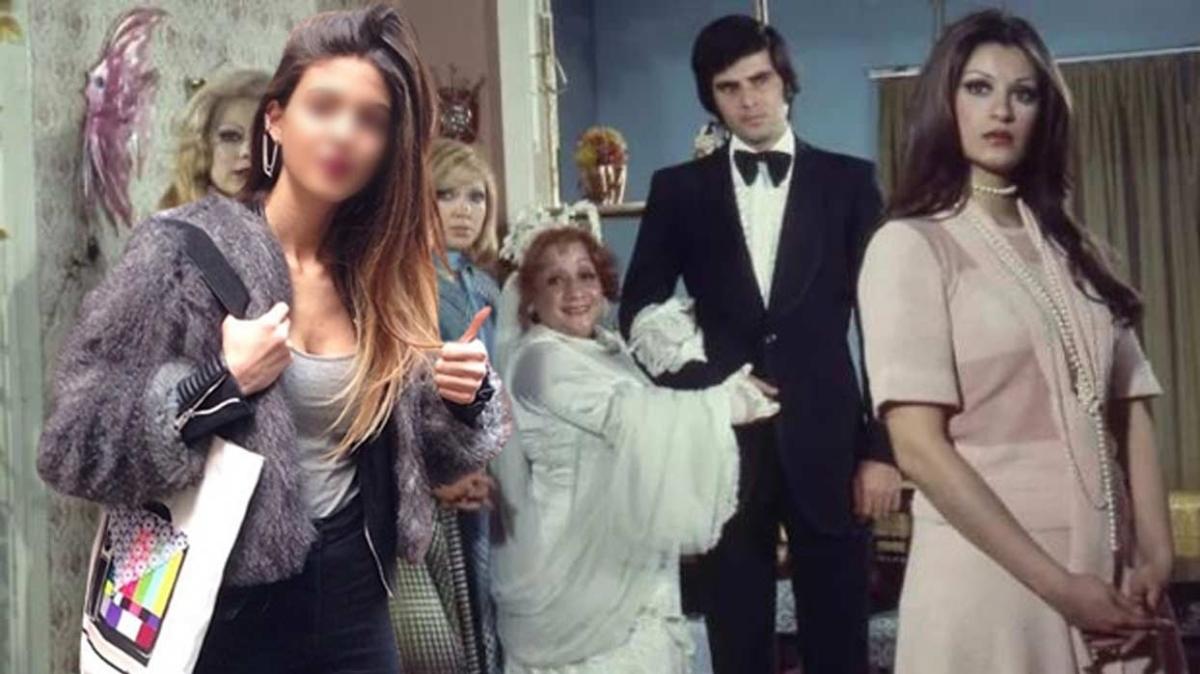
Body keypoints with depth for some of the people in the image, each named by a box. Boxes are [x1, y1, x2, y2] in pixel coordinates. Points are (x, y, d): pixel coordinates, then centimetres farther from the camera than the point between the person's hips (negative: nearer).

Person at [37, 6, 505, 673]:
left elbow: (409, 460, 10)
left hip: (354, 604, 4)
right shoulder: (183, 249, -11)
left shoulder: (383, 271, 2)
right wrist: (223, 384, -23)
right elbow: (72, 445, -14)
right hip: (226, 610, -4)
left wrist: (460, 400, -9)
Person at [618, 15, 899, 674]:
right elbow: (637, 315, 8)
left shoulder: (848, 180, 5)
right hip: (720, 441, 1)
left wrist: (882, 446, -3)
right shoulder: (679, 189, 6)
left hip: (826, 442, 0)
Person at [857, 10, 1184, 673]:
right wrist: (1055, 584, -16)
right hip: (990, 575, -5)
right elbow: (919, 447, -13)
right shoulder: (910, 246, -6)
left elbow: (1131, 412, 7)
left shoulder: (1073, 250, 11)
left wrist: (1156, 558, -7)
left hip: (1111, 579, 5)